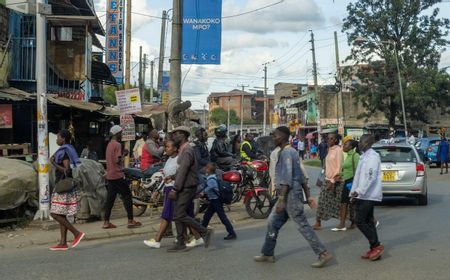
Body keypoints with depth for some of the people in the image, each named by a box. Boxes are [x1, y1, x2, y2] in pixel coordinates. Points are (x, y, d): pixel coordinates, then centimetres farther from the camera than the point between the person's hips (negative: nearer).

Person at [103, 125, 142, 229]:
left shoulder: (109, 144, 15)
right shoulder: (117, 144, -13)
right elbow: (118, 161, -20)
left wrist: (122, 154, 13)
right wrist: (124, 154, -4)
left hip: (110, 175, 9)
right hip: (117, 175, -9)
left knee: (110, 198, 8)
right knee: (127, 195, -1)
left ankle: (106, 222, 7)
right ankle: (130, 221, 0)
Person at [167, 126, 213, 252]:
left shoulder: (187, 151, -15)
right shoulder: (183, 150, 16)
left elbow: (182, 172, -21)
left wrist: (175, 189, -21)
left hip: (187, 188, -10)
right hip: (183, 188, 10)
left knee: (180, 215, -11)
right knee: (178, 215, 9)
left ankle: (205, 232, -3)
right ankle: (180, 243, 13)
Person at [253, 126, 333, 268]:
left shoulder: (287, 152, -14)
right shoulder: (291, 151, 17)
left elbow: (287, 178, -21)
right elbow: (301, 176, 17)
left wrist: (281, 200, -23)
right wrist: (308, 196, 17)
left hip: (291, 194, -10)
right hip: (288, 195, 10)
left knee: (303, 225, -7)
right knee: (272, 223, 14)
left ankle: (323, 254, -4)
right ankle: (267, 254, 22)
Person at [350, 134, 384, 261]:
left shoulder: (372, 156, -14)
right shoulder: (364, 156, 17)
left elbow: (371, 177, -23)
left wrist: (358, 191, -24)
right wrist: (354, 192, 17)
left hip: (368, 196, -10)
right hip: (363, 196, 10)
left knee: (360, 222, -10)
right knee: (368, 222, 11)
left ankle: (377, 246, -2)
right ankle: (374, 249, 16)